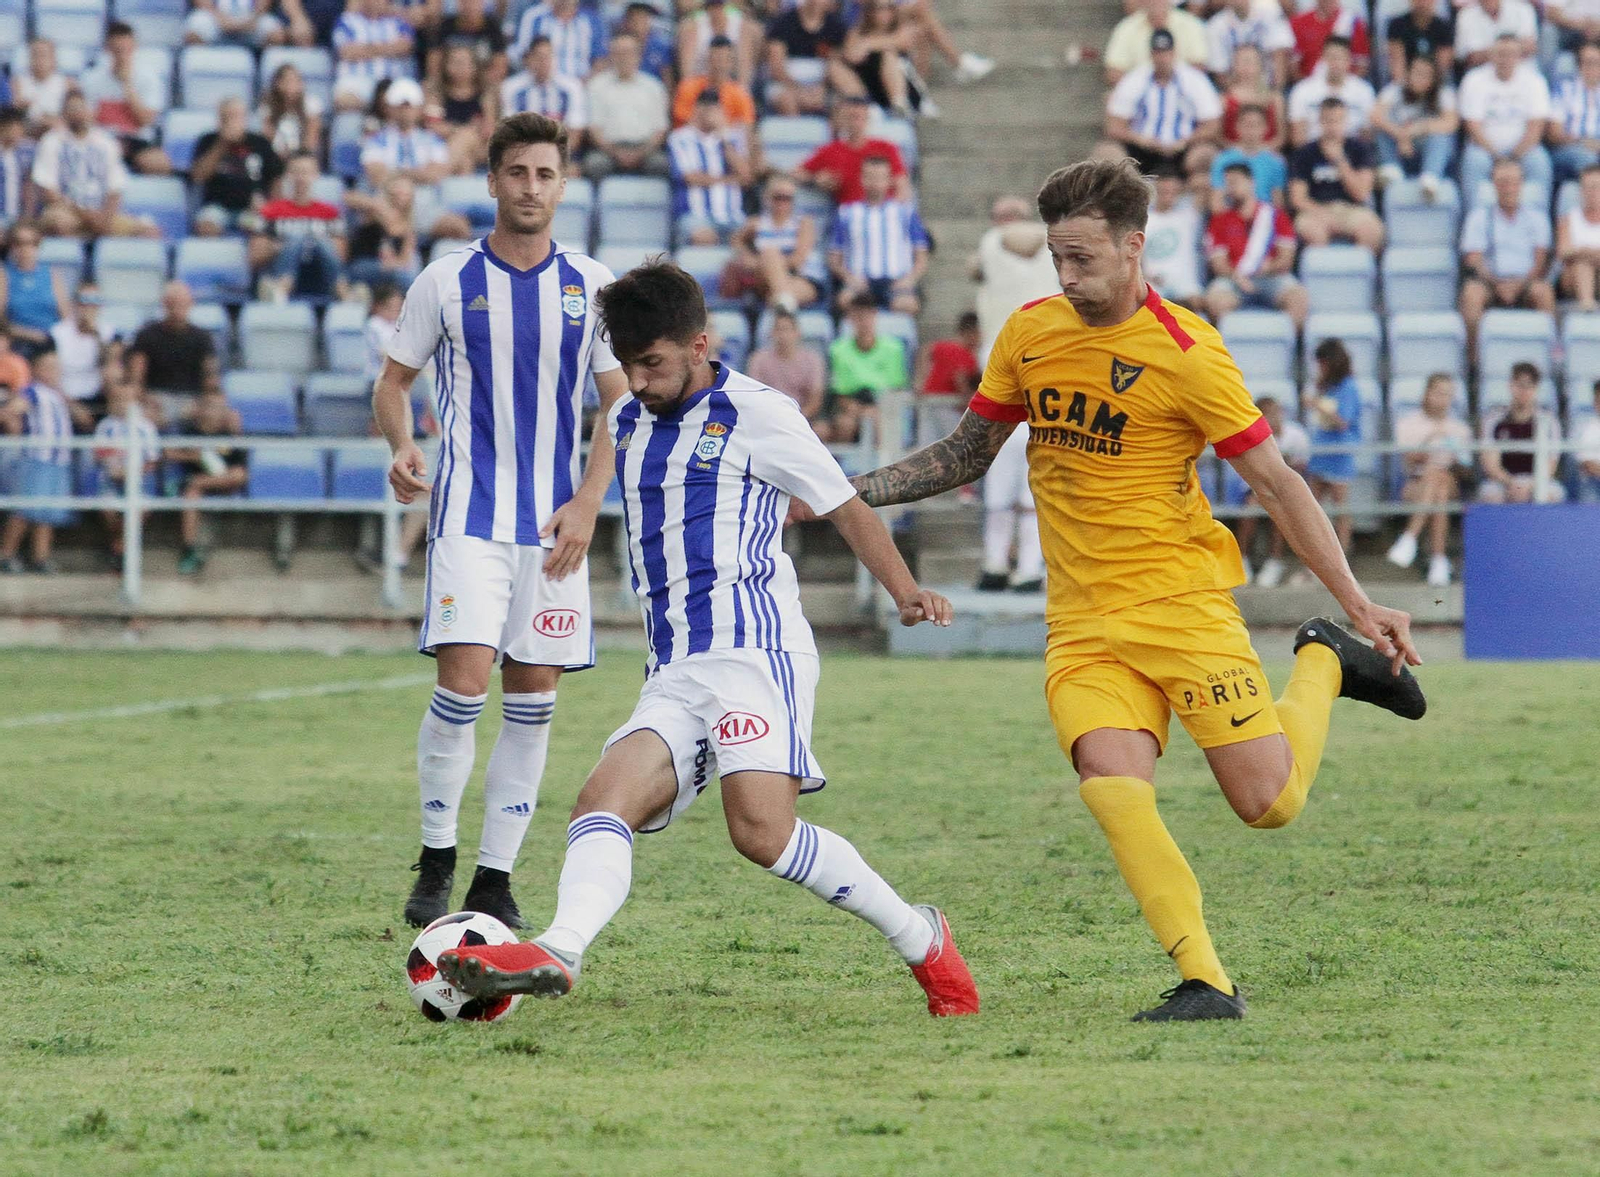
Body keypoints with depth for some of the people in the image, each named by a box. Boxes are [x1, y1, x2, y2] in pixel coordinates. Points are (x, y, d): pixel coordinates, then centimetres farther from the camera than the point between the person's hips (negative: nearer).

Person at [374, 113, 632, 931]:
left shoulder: (590, 286, 5)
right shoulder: (448, 280, 2)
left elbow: (620, 403, 8)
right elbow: (393, 380, 9)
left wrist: (587, 503, -4)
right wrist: (401, 446, -12)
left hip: (554, 520, 2)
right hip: (468, 513, -2)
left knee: (533, 694, 2)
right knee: (464, 678, -15)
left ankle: (496, 878, 10)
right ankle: (436, 860, 1)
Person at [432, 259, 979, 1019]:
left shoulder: (757, 415, 0)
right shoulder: (625, 424, 20)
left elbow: (846, 508, 3)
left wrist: (905, 593, -10)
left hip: (756, 651, -7)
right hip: (672, 676, 7)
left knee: (761, 830, -23)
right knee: (604, 803, -18)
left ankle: (922, 942, -6)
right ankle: (557, 953, -40)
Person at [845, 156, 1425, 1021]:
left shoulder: (1186, 354, -11)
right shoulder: (1029, 334, 5)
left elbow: (1276, 484, -6)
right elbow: (967, 454, 18)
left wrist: (1360, 605, -9)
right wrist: (846, 491, 8)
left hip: (1181, 603, -4)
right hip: (1082, 622, 4)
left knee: (1268, 802, -5)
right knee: (1113, 788, -21)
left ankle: (1325, 663, 24)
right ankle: (1204, 982, -16)